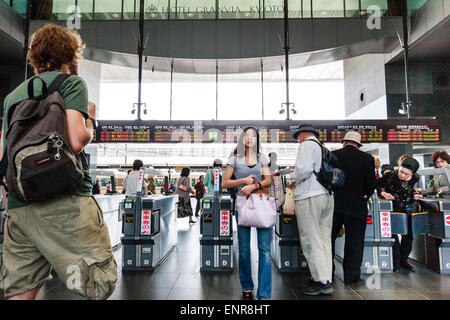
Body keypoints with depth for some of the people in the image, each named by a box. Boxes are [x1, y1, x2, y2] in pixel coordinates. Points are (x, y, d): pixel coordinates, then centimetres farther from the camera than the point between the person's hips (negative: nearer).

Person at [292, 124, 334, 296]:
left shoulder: (307, 145, -3)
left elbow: (304, 169, -19)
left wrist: (295, 179, 2)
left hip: (309, 197, -8)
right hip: (327, 196, 8)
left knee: (311, 241, -2)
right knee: (324, 240, 11)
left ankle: (321, 282, 1)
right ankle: (327, 280, 18)